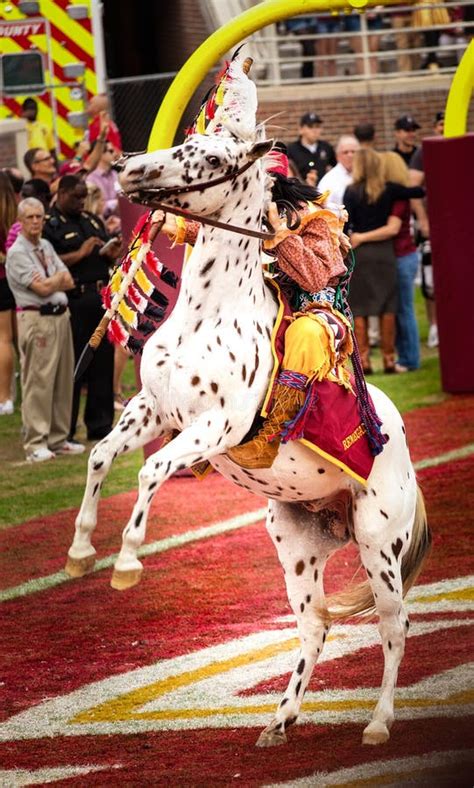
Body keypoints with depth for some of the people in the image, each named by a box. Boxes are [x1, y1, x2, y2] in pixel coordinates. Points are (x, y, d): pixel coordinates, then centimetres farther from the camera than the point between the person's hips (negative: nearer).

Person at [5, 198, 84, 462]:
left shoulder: (47, 247, 15)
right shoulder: (17, 253, -9)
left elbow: (68, 282, 9)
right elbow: (42, 289, -14)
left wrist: (50, 281, -10)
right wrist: (59, 276, 3)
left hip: (61, 316, 8)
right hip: (37, 319, -8)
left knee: (63, 380, 10)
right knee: (38, 381, -8)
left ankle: (58, 439, 18)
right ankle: (36, 444, -5)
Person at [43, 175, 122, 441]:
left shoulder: (93, 221, 18)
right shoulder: (49, 226, -5)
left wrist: (112, 255, 2)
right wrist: (80, 254, -18)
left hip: (101, 298, 7)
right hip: (73, 302, -7)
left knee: (103, 363, 9)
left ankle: (100, 424, 18)